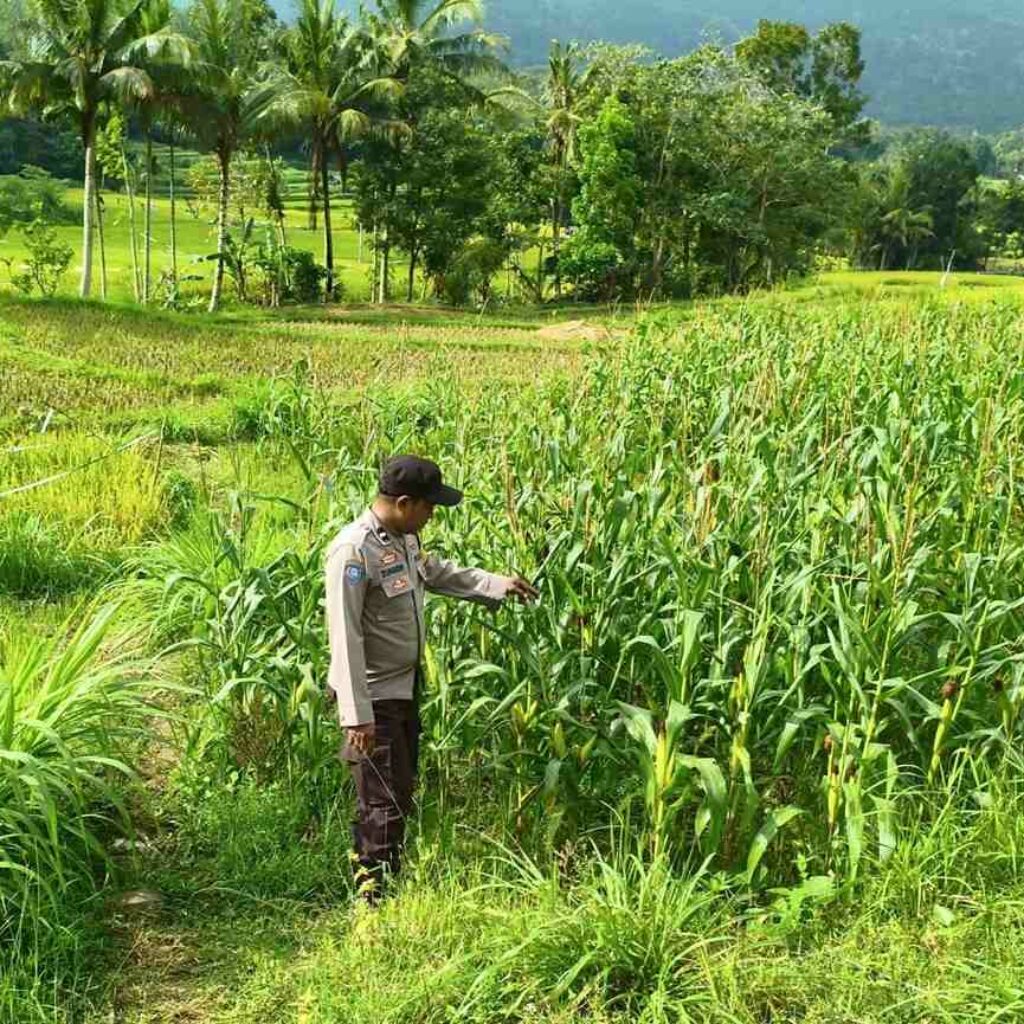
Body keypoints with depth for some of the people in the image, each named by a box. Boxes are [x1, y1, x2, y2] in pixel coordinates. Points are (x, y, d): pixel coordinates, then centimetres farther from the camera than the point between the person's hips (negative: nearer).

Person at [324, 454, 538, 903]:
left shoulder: (404, 538, 4)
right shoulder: (354, 551, -24)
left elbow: (436, 572, 26)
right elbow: (344, 636, -25)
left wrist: (498, 584, 23)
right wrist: (356, 715, -26)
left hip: (404, 687, 9)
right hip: (375, 697, -9)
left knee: (399, 792, 18)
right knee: (386, 801, -3)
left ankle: (373, 879, 32)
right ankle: (376, 899, 10)